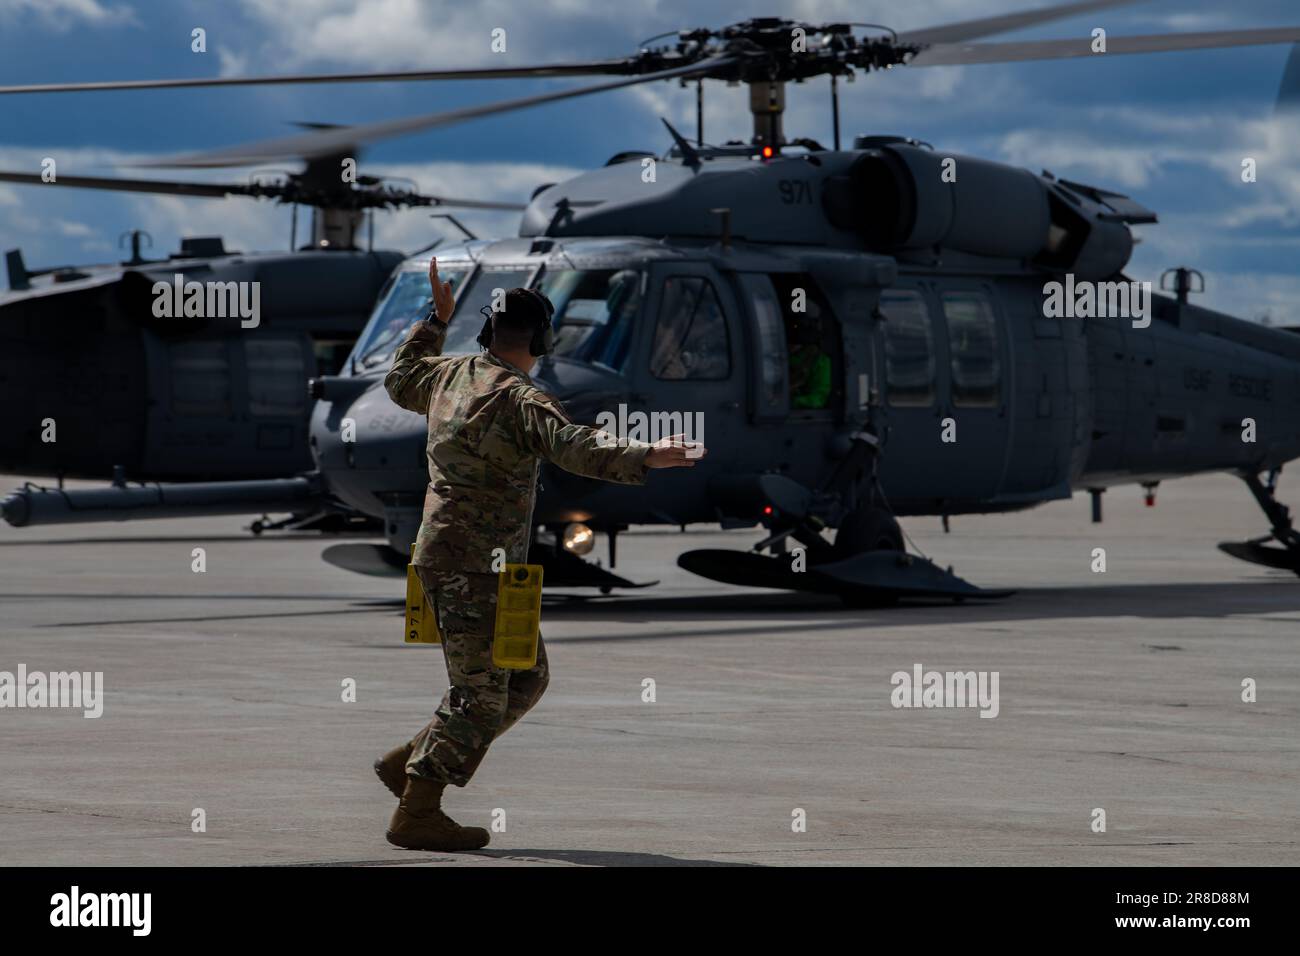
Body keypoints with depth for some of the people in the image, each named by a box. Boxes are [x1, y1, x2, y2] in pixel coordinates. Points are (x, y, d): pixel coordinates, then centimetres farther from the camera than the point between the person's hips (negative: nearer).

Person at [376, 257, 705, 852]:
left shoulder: (450, 374, 10)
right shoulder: (519, 398, -17)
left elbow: (400, 383, 32)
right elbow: (573, 446, -32)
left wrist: (435, 322, 39)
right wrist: (645, 458, -43)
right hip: (470, 565, -10)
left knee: (526, 679, 16)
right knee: (478, 693, -6)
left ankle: (409, 763, 22)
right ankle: (415, 814, -2)